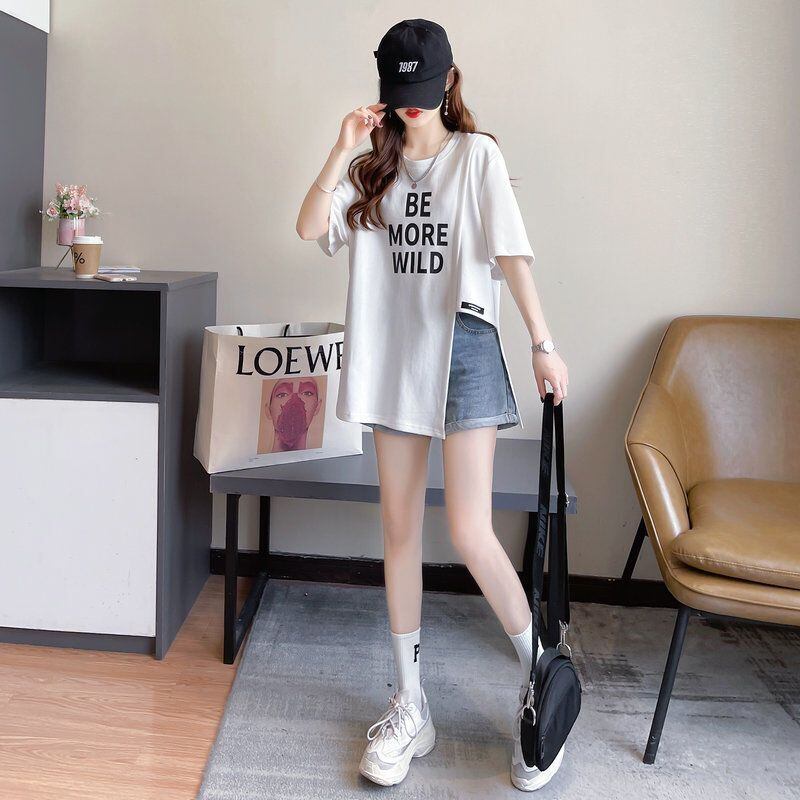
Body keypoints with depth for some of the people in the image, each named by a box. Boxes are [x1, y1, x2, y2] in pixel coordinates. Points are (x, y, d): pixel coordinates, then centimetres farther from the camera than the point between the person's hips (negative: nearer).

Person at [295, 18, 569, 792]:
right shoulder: (374, 167, 13)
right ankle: (410, 708, 18)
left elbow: (511, 251, -7)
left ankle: (542, 683, 13)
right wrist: (342, 149, -8)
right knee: (399, 532, 6)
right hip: (391, 355, 5)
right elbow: (310, 228, -1)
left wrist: (543, 343, -13)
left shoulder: (476, 154, 2)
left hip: (461, 346, -4)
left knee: (470, 533, -11)